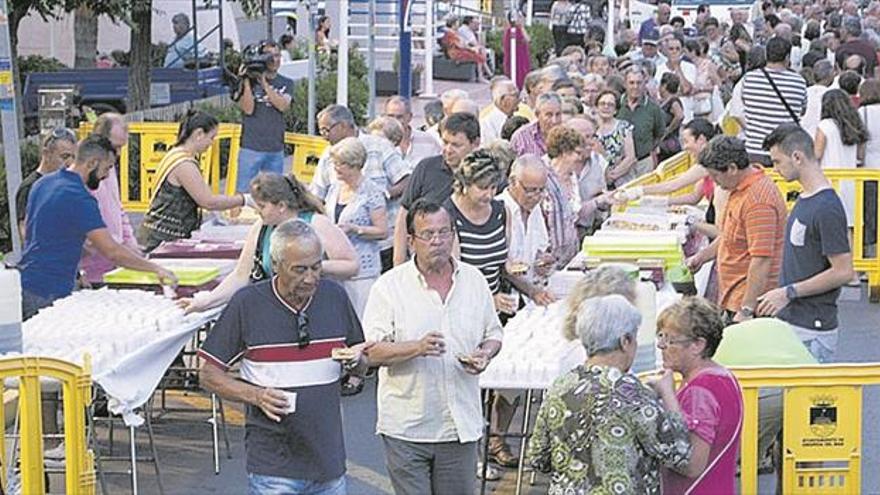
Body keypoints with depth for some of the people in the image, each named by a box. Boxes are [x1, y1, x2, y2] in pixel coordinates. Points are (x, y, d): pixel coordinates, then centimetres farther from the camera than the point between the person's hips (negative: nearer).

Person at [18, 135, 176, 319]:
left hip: (26, 284, 9)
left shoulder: (42, 183, 10)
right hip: (49, 294, -9)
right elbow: (112, 252, -23)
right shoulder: (79, 199, -18)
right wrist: (156, 269, -18)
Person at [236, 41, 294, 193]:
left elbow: (283, 106, -8)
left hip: (276, 150, 3)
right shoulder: (250, 81, 1)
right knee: (243, 192, -3)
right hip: (251, 148, -3)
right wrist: (247, 81, -15)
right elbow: (248, 109, -10)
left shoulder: (286, 84, 10)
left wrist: (264, 83, -14)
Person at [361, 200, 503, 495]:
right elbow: (372, 353, -10)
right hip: (406, 426, -3)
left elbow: (493, 335, 18)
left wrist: (485, 354, -5)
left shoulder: (474, 280, 7)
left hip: (461, 425, 3)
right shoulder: (389, 286, -5)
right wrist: (417, 348, -25)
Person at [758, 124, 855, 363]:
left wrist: (788, 292, -18)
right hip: (791, 321, 9)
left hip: (812, 331, -9)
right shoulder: (804, 200, 11)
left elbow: (843, 271, -20)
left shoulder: (826, 208, -19)